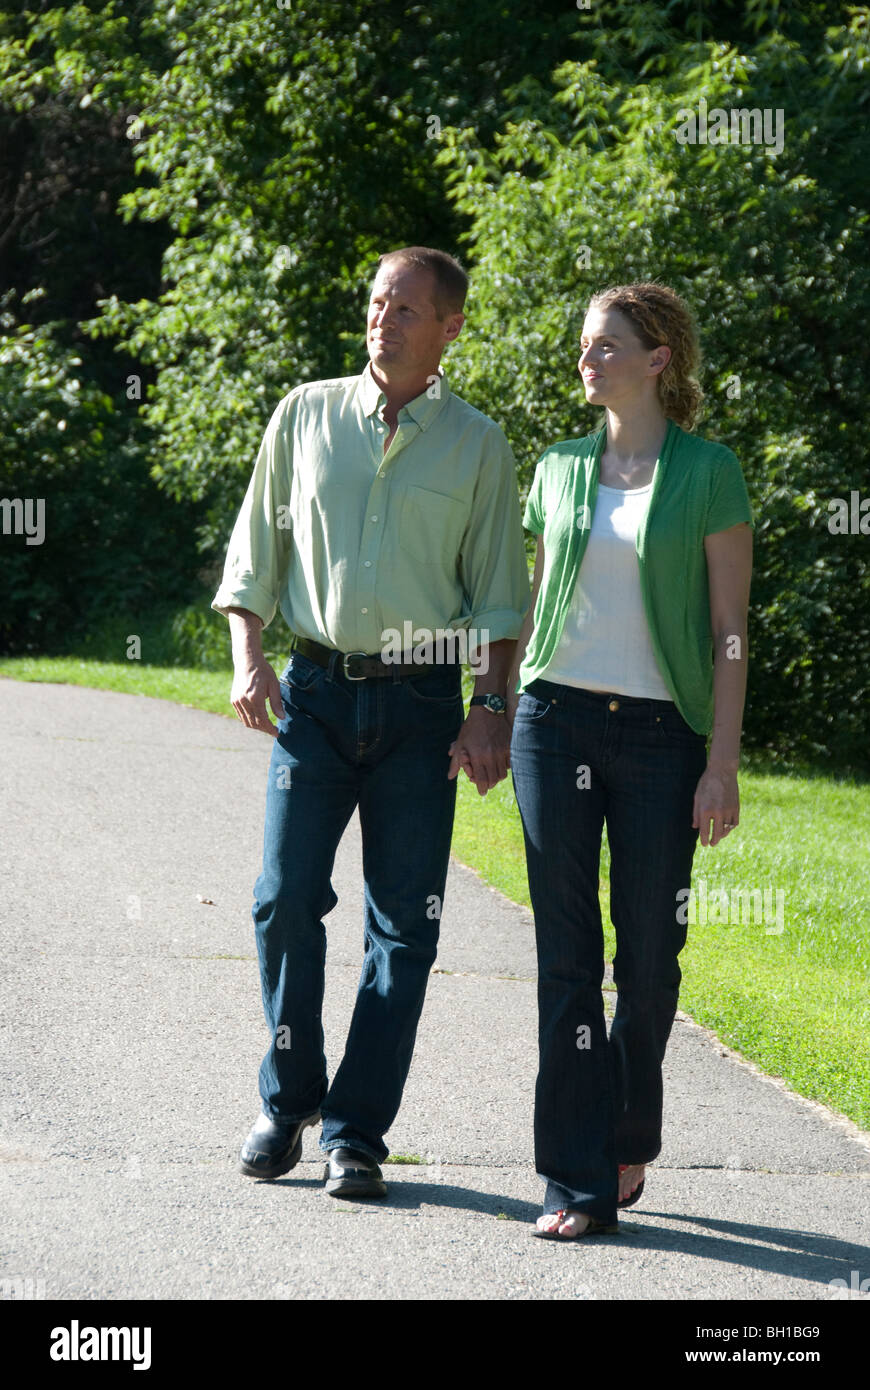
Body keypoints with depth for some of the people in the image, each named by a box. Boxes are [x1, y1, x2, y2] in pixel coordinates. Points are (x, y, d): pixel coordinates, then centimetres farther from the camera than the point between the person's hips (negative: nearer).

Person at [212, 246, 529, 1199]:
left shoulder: (477, 445, 6)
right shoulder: (306, 415, 8)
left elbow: (498, 593, 7)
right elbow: (254, 550, 12)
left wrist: (490, 707, -4)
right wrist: (248, 658, -1)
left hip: (420, 701, 0)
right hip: (314, 690, 1)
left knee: (404, 925, -2)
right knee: (286, 898, -6)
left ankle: (356, 1131, 6)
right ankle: (287, 1100, 13)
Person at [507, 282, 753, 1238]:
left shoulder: (708, 474, -1)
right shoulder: (560, 469, 10)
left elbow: (729, 631, -3)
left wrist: (723, 764, -8)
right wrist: (500, 717, 14)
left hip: (660, 731, -2)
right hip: (558, 720, 3)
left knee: (649, 955, 3)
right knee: (567, 955, -2)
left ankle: (629, 1139, 28)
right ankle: (577, 1185, 0)